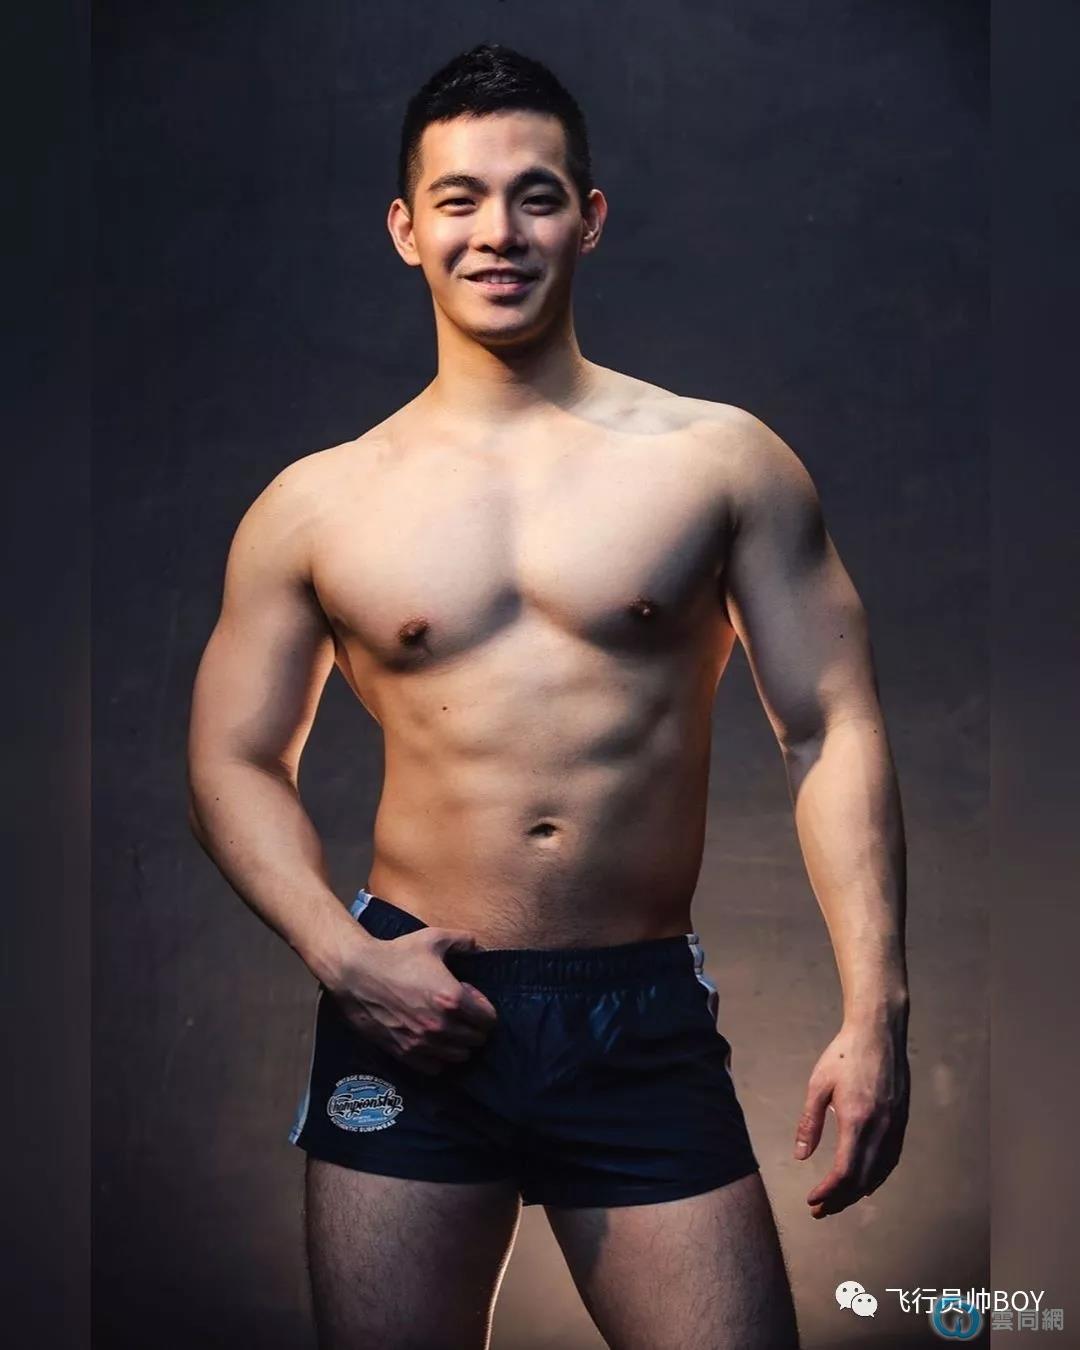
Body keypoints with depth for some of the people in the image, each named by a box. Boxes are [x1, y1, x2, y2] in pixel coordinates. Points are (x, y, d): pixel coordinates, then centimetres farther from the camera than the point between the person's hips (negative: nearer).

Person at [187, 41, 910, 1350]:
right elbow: (235, 763, 8)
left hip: (647, 1028, 0)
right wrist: (342, 956, -8)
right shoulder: (315, 505, 4)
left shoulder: (722, 459, 2)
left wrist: (874, 1010, -7)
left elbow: (832, 732, 1)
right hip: (408, 1013, 1)